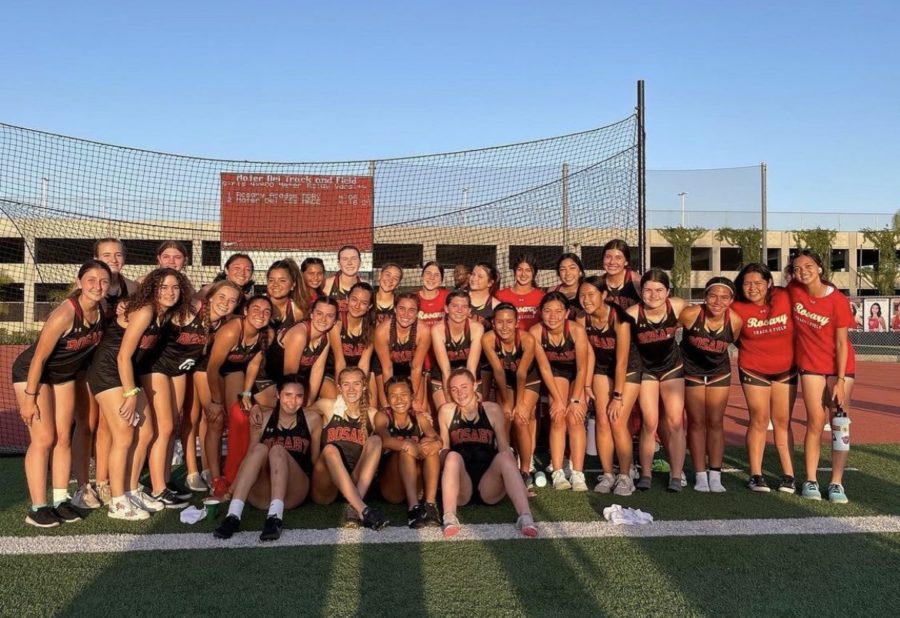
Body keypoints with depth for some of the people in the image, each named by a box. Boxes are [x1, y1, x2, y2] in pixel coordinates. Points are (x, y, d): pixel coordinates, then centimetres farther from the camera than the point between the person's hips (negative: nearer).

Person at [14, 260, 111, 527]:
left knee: (63, 438, 7)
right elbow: (39, 357, -25)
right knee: (44, 438, -8)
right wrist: (29, 397, -19)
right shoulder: (64, 314, -32)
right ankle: (37, 508, 2)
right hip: (32, 372, -6)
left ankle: (60, 501, 15)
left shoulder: (102, 310, -13)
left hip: (64, 375, 6)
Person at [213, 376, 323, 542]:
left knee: (277, 450, -29)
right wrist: (231, 488, 0)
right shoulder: (263, 418, 11)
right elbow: (250, 455, 12)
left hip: (294, 493, -1)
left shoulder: (312, 419, 9)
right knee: (260, 448, -27)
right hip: (261, 495, 1)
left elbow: (315, 458, 13)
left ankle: (275, 517, -49)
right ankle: (233, 515, -42)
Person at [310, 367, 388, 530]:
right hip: (326, 486, -1)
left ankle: (354, 508, -35)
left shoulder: (371, 414, 8)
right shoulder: (328, 406, 6)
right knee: (330, 449, -29)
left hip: (357, 483, 1)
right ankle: (363, 509, -46)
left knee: (375, 440, -19)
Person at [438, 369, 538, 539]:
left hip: (489, 484, 0)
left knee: (503, 457, -28)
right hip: (460, 488, 0)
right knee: (453, 456, -29)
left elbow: (504, 448, 7)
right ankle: (449, 518, -39)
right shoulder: (446, 411, 7)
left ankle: (525, 516, -40)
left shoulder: (492, 409, 8)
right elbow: (444, 449, 12)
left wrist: (518, 483, 1)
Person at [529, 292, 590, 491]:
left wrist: (575, 400, -24)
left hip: (578, 376, -1)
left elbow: (582, 368, -22)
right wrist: (558, 399, -19)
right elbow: (544, 368, -17)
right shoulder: (536, 332, -24)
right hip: (556, 374, 1)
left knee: (575, 418, -16)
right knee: (557, 417, -15)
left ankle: (577, 474, -16)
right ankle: (558, 473, -14)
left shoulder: (577, 330, -30)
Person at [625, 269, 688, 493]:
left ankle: (676, 476, 8)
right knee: (650, 423, -6)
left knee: (675, 422, -2)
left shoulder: (678, 306, -19)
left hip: (672, 367, 2)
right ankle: (645, 475, 9)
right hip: (645, 369, -2)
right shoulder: (632, 313, -26)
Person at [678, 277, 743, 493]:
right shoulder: (690, 314, -29)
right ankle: (700, 475, 13)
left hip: (719, 372, 2)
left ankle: (715, 475, 16)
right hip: (691, 371, -1)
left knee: (715, 423, 6)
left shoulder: (735, 321, -22)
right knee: (696, 422, 5)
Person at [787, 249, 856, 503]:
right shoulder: (793, 291, -9)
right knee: (815, 422, -1)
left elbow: (841, 343, -14)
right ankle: (810, 481, 5)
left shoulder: (838, 301, -16)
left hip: (840, 366, -1)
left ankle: (836, 483, 4)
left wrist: (840, 381, -16)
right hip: (811, 365, 2)